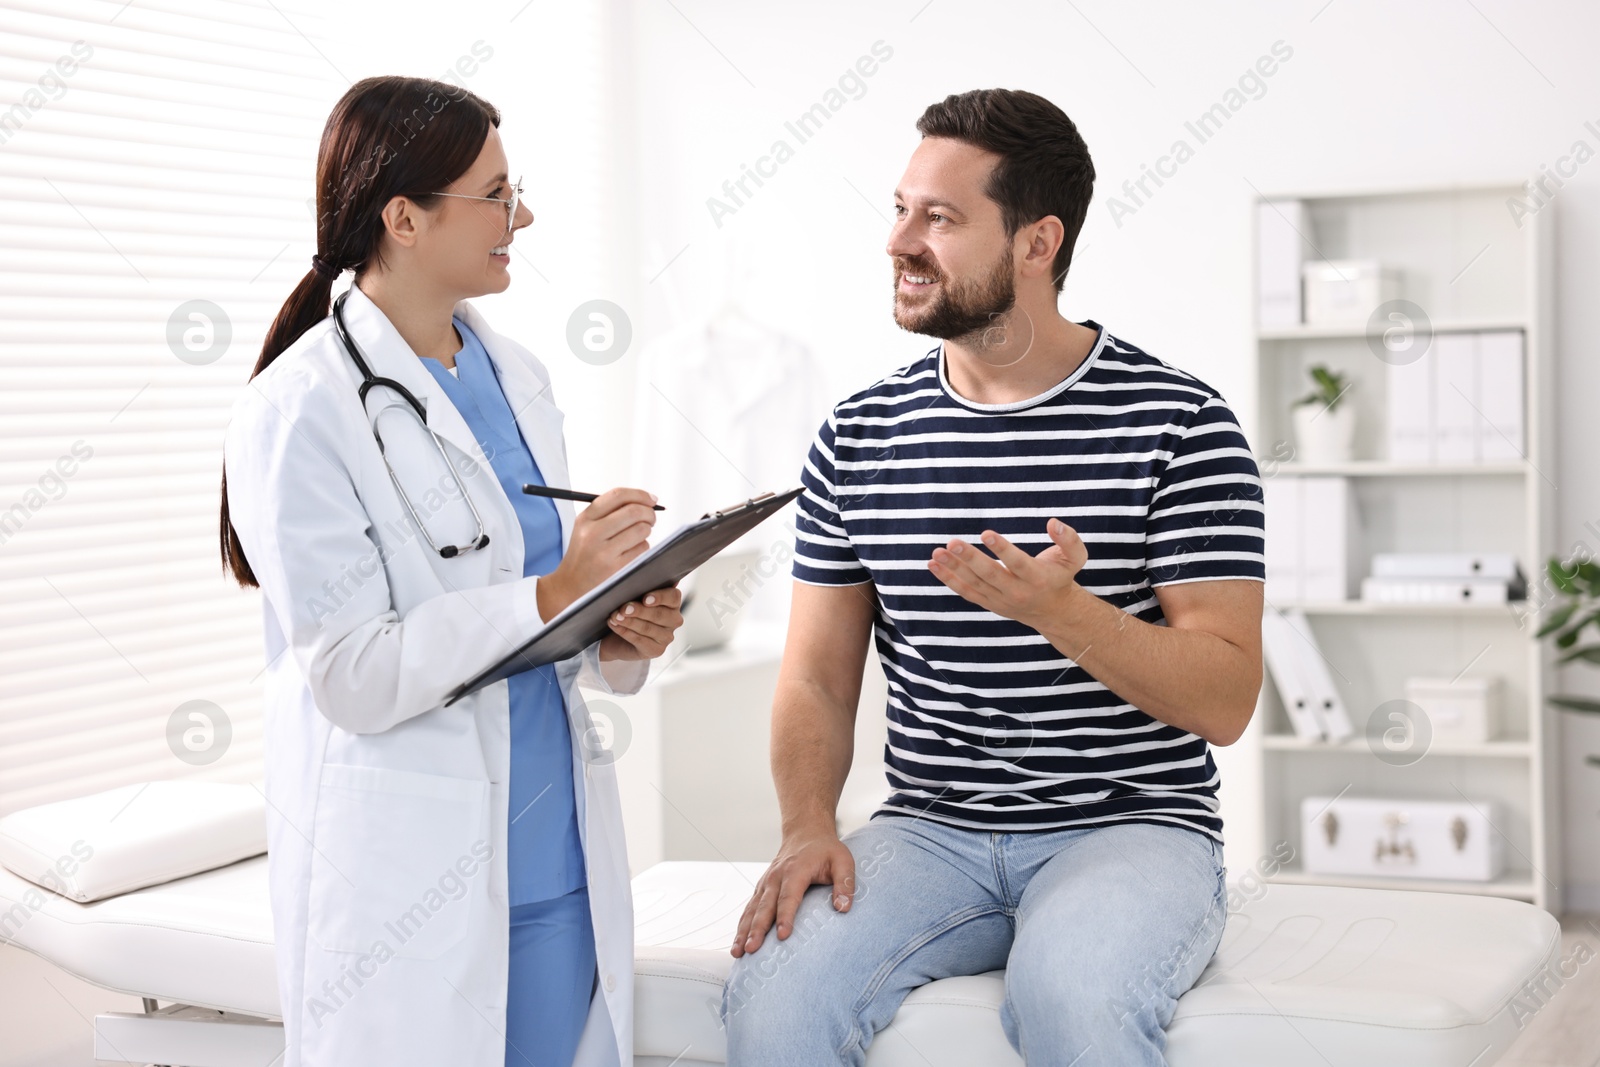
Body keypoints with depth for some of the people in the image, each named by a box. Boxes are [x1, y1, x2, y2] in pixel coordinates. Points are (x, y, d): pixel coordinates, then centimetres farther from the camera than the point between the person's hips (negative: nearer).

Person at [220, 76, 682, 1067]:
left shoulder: (517, 373, 10)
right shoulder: (300, 410, -13)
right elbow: (352, 678, -18)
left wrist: (621, 630, -3)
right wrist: (553, 594, -21)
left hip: (559, 857, 7)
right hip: (409, 877, -7)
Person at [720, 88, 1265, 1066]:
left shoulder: (1179, 423, -4)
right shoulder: (860, 437, 8)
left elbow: (1227, 702, -8)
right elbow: (818, 680, 10)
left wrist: (1062, 610, -24)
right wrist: (809, 826, -9)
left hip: (1134, 827, -3)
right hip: (931, 832, 3)